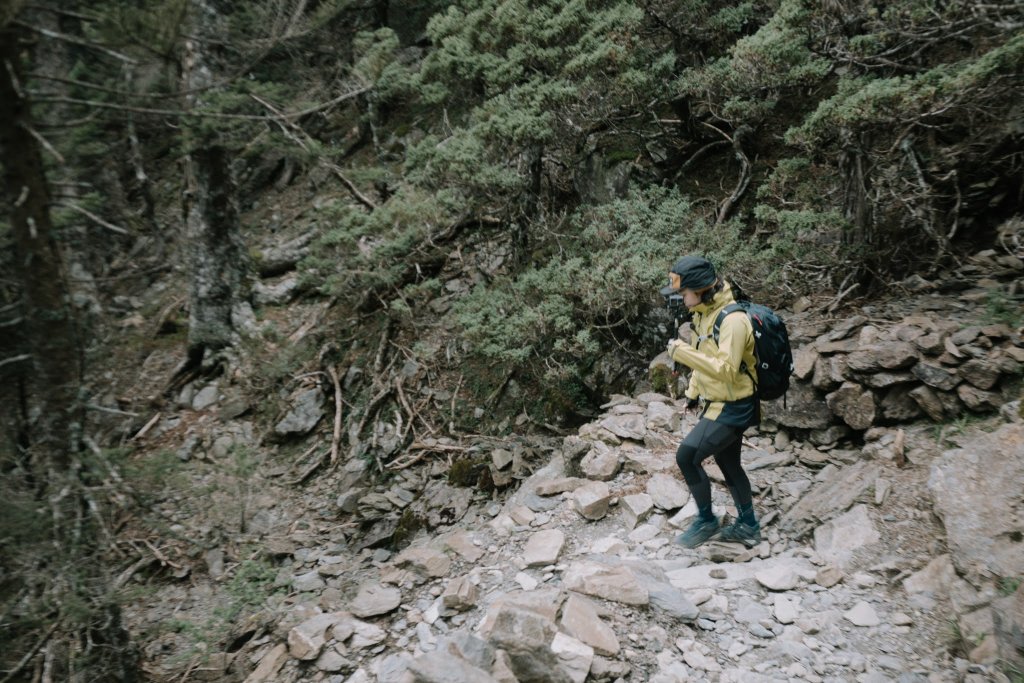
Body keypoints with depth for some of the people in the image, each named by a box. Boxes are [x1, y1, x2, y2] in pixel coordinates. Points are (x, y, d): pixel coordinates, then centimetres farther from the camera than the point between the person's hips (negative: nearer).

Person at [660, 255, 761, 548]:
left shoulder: (732, 320, -26)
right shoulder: (703, 314, 4)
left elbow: (725, 370, -33)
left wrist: (681, 351, -33)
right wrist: (693, 392, 18)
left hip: (734, 408, -10)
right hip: (718, 403, 10)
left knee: (687, 456, -13)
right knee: (729, 465, 20)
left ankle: (706, 521, 6)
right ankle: (748, 526, 36)